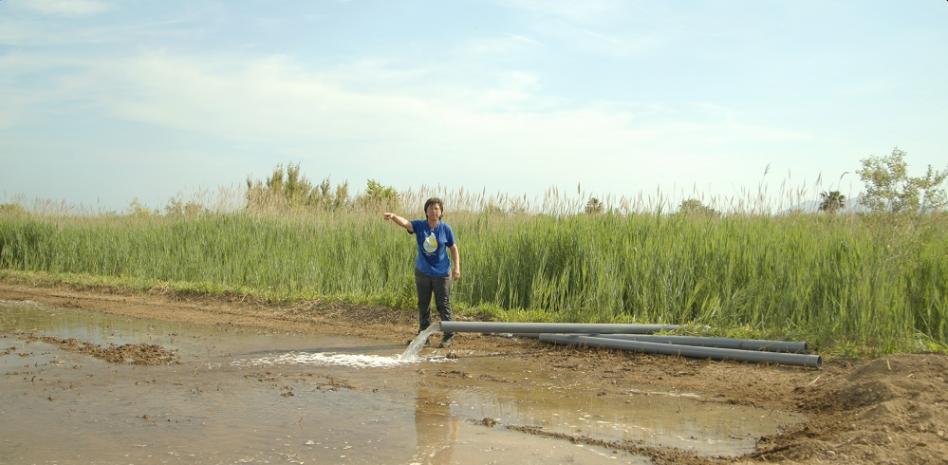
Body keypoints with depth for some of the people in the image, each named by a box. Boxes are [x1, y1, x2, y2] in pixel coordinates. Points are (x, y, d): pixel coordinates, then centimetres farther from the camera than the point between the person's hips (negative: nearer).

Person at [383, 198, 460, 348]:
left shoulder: (445, 229, -7)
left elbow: (453, 248, 1)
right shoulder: (419, 226, -6)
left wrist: (456, 267, -7)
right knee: (423, 305, 11)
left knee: (443, 305, 3)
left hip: (441, 273, -2)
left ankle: (448, 335, 17)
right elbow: (405, 223, -24)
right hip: (422, 272, 2)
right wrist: (393, 216, -45)